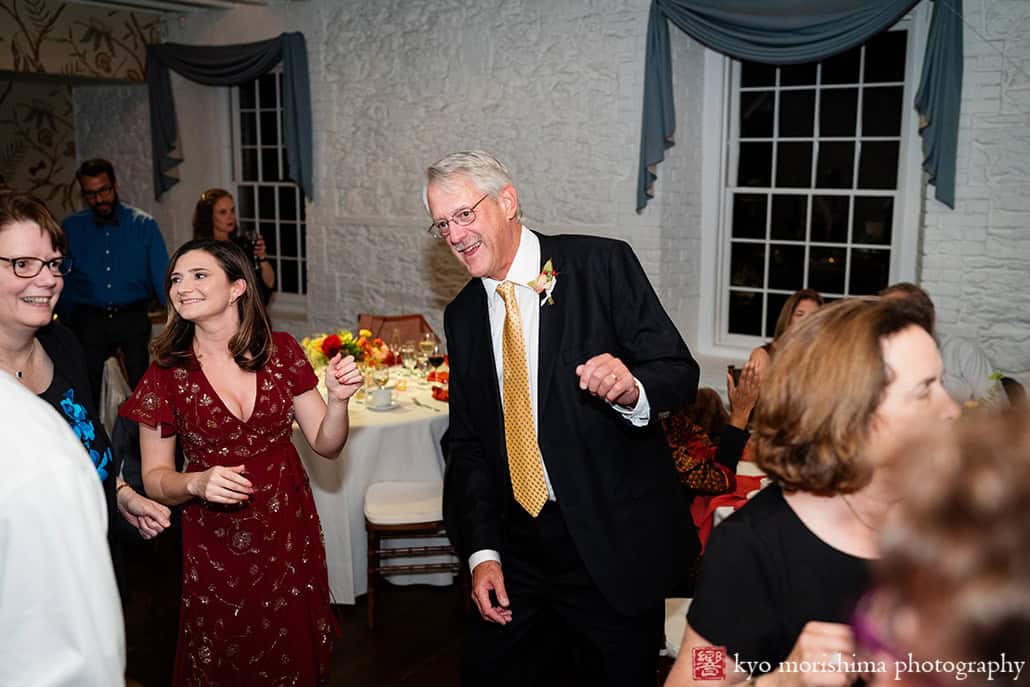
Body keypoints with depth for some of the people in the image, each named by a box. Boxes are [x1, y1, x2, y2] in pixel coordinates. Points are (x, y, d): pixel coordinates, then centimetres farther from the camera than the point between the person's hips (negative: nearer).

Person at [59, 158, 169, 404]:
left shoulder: (143, 225, -1)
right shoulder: (70, 228, 4)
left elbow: (162, 276, -5)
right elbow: (64, 281, 8)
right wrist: (67, 327, 5)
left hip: (133, 320, -1)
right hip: (89, 323, 2)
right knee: (90, 394, 8)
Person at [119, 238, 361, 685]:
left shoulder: (281, 351, -4)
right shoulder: (167, 373, -7)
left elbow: (326, 445, 0)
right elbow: (154, 478, -1)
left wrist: (338, 399, -19)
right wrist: (196, 483, -21)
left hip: (290, 538, 1)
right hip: (214, 547, -1)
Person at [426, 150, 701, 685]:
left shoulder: (604, 265, -9)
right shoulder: (462, 316, 6)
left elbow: (680, 372, -9)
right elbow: (468, 441, 8)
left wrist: (631, 389, -32)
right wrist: (481, 551, -1)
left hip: (616, 542, -4)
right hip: (517, 546, 5)